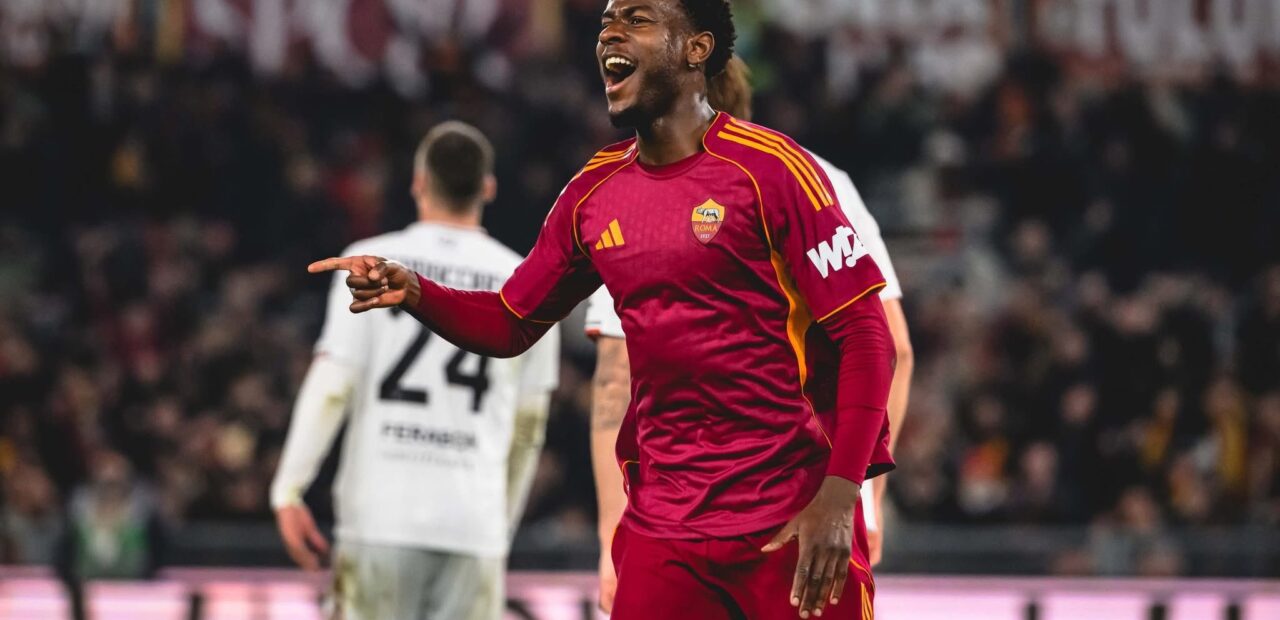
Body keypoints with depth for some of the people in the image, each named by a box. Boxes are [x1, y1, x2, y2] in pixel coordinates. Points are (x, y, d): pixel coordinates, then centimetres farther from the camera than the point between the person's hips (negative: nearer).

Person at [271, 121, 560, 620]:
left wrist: (288, 490, -3)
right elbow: (528, 428, 12)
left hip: (381, 519, -1)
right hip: (475, 522, 1)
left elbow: (330, 386, -6)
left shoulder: (372, 263, 1)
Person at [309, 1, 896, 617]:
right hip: (660, 527, 5)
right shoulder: (595, 192, 9)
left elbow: (864, 334, -10)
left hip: (792, 524, -5)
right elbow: (510, 324, 19)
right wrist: (413, 292, -2)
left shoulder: (769, 167, -9)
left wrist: (839, 496, -20)